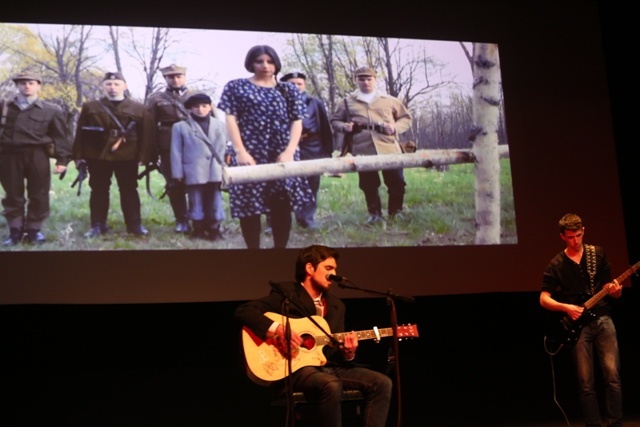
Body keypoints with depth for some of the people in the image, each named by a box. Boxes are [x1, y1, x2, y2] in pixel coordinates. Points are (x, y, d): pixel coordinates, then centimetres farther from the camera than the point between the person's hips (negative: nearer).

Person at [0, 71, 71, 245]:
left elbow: (61, 137, 2)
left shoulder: (51, 110, 5)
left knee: (38, 195, 2)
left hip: (37, 156, -1)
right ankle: (15, 230, 14)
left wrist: (62, 160, -6)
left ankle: (34, 229, 13)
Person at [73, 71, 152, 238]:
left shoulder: (138, 108, 5)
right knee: (99, 191, 6)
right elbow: (80, 133, 5)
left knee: (129, 190, 5)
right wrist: (79, 156, -1)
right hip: (97, 157, 1)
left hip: (127, 157, -1)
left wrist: (143, 157, -4)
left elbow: (145, 135, 3)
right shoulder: (89, 107, 6)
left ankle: (135, 224, 11)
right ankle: (98, 225, 14)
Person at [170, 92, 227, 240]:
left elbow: (224, 148, 10)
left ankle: (214, 229, 15)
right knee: (196, 203, 4)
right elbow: (176, 152, 2)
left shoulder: (220, 125, 11)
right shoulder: (180, 127, 5)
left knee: (214, 202, 6)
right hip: (194, 173, -2)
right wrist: (178, 173, -3)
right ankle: (198, 229, 15)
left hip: (215, 173, 2)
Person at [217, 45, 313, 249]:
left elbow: (297, 122, 6)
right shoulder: (236, 87, 7)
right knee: (249, 206, -3)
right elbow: (230, 119, -1)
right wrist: (240, 151, -13)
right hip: (249, 155, -2)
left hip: (283, 156, 2)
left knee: (283, 206, -1)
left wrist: (289, 151, -10)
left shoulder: (289, 90, 13)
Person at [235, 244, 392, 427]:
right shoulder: (286, 293, -2)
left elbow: (335, 353, 17)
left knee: (382, 383, -10)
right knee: (332, 385, -37)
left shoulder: (336, 305, 16)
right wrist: (277, 329, -24)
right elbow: (243, 311, -13)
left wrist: (347, 352, -8)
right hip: (296, 367, -7)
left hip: (329, 366, 7)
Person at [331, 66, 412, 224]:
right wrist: (343, 126, -6)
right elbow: (335, 121, 17)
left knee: (396, 182, 1)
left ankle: (395, 212, 17)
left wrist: (396, 127, -5)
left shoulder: (389, 100, 12)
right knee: (368, 185, 4)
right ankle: (375, 214, 18)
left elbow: (406, 118, 15)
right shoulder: (347, 102, 11)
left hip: (389, 148, 0)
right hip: (363, 150, 0)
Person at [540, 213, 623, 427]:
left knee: (613, 376, -8)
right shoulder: (556, 265, 2)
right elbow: (543, 299, 0)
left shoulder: (598, 254, 8)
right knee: (586, 383, -1)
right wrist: (566, 308, -16)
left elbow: (610, 286, 12)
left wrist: (615, 290, -12)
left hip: (602, 320, 1)